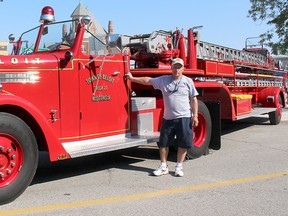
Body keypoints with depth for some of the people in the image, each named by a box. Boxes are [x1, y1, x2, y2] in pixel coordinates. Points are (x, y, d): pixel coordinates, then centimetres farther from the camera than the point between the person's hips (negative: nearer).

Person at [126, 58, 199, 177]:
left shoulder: (188, 81, 2)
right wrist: (132, 78, 16)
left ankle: (179, 166, 17)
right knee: (164, 143, 7)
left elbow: (193, 99, 3)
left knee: (183, 143, 2)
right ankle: (163, 166, 21)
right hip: (168, 118, 2)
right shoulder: (163, 80, 7)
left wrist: (195, 115, -3)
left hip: (184, 118, -2)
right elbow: (148, 80, 14)